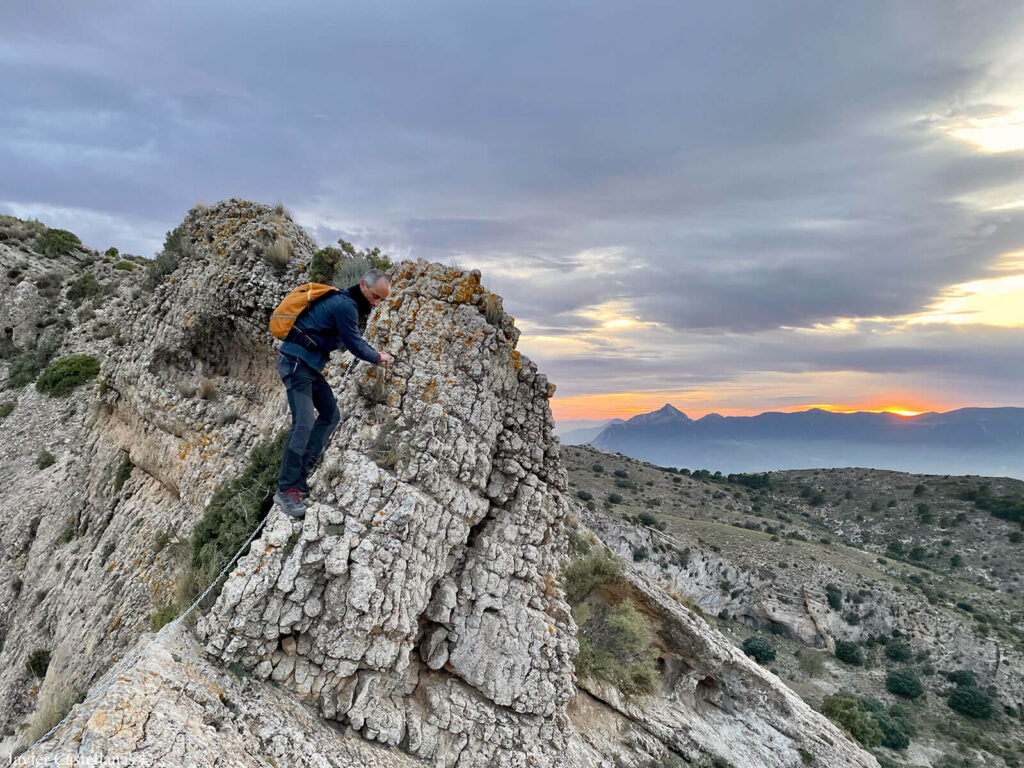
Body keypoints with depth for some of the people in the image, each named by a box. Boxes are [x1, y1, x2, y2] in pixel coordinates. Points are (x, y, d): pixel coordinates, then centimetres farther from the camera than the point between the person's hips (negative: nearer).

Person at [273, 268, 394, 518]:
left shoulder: (348, 304, 14)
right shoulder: (346, 305, -18)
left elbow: (354, 338, 28)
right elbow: (354, 345, -13)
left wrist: (375, 353, 16)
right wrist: (378, 357, 5)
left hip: (311, 365, 11)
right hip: (296, 362, -11)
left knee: (330, 415, 11)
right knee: (304, 423, -17)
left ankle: (301, 472, 12)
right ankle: (286, 490, -13)